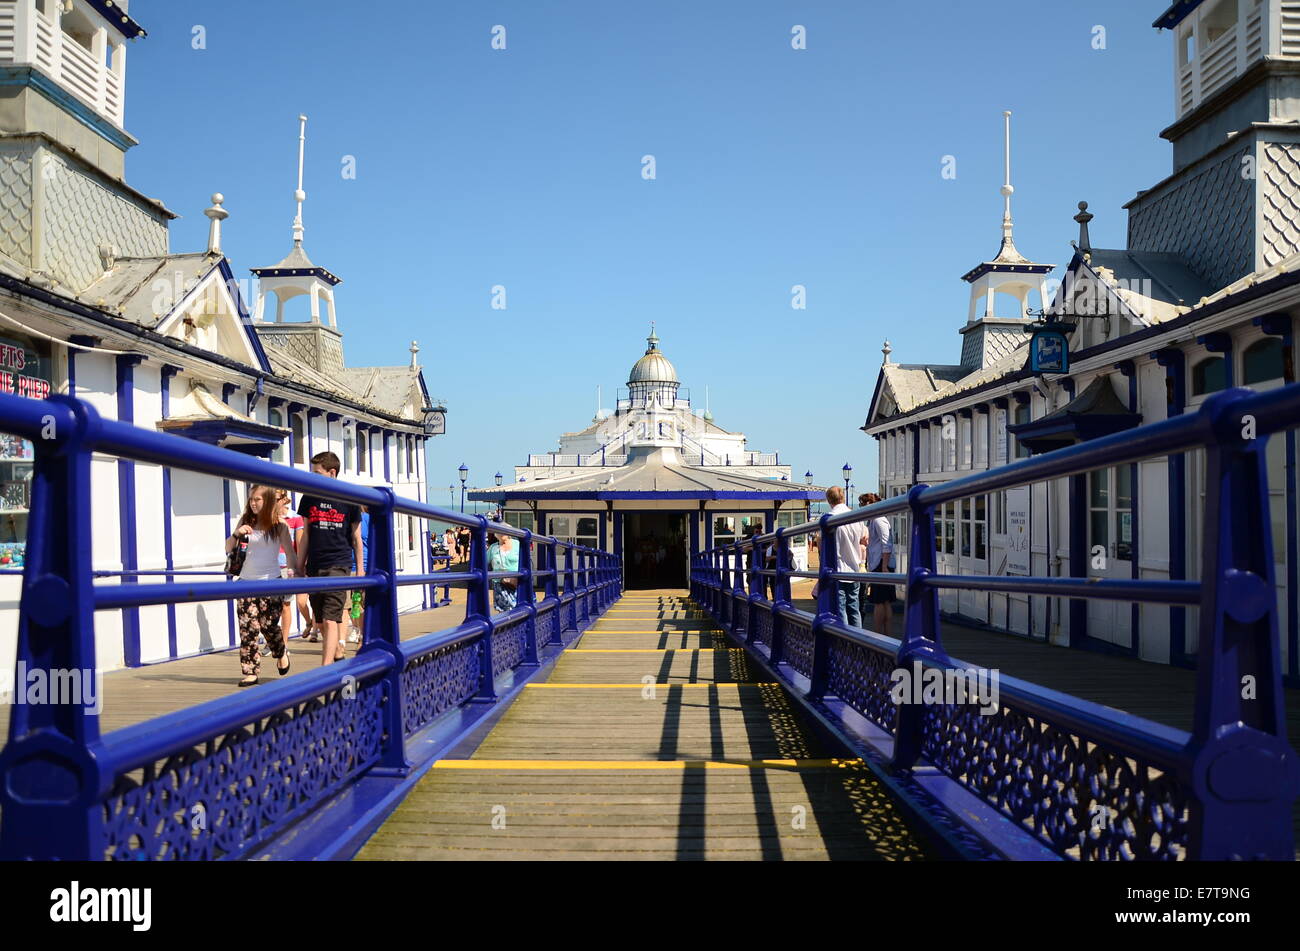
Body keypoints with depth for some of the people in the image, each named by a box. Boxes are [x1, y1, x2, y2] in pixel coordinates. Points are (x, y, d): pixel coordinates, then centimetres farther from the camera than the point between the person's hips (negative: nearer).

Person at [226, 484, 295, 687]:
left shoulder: (279, 524, -3)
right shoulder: (246, 521, 5)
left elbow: (290, 552, -2)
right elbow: (228, 548, 10)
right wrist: (236, 534, -10)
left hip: (270, 581, -3)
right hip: (246, 581, 3)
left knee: (268, 625, 1)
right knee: (247, 628, -4)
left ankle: (281, 654, 32)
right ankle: (250, 672, 1)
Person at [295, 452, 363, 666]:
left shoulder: (348, 500, 0)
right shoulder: (309, 499, 9)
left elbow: (356, 538, 6)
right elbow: (306, 536, 15)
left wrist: (359, 571, 5)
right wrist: (299, 568, 13)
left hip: (339, 565, -4)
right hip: (314, 567, 5)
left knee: (330, 620, -14)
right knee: (321, 622, 9)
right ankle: (338, 655, 28)